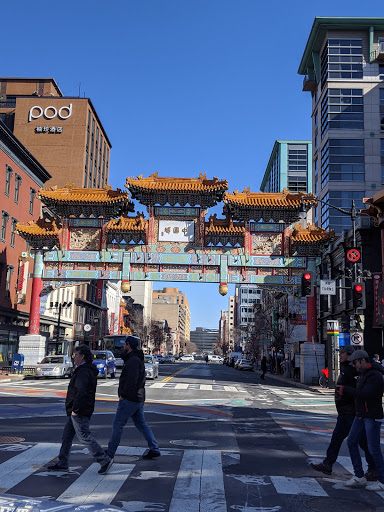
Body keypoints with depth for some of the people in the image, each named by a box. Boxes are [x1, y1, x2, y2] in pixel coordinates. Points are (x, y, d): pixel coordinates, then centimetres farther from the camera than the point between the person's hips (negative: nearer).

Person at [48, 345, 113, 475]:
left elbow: (80, 392, -29)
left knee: (85, 437, -6)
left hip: (79, 412, -11)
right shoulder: (88, 370, 15)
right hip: (77, 412, 11)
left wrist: (75, 409, -22)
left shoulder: (83, 372, -19)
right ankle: (62, 464, 23)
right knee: (67, 436, 15)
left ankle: (105, 460, -2)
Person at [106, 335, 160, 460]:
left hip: (129, 399, -10)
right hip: (138, 398, 10)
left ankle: (109, 453, 9)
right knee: (141, 424, 13)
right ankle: (154, 450, 12)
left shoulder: (133, 360, -17)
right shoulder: (137, 359, 16)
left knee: (117, 425, 0)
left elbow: (132, 380, -25)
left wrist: (123, 395, -17)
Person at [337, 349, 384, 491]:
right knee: (351, 442, 8)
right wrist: (345, 391, 2)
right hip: (360, 416, 10)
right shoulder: (363, 374, 14)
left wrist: (346, 390, -19)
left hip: (372, 417, -10)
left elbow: (365, 394, -27)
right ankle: (359, 476, 17)